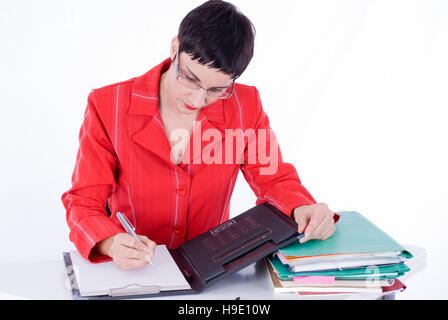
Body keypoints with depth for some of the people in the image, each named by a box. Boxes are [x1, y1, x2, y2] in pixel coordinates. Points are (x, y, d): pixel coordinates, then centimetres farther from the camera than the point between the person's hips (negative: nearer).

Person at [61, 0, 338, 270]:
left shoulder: (245, 106, -5)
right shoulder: (108, 107, -10)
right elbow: (84, 203, -9)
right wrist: (113, 244, -31)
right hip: (130, 271, -1)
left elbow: (274, 180, 3)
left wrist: (302, 209, -19)